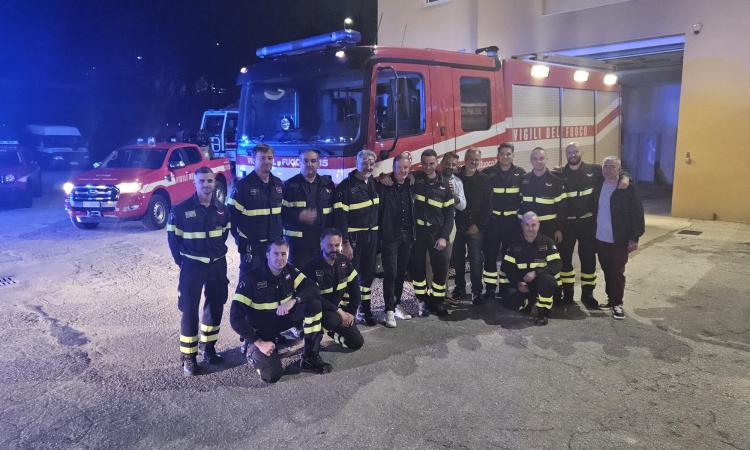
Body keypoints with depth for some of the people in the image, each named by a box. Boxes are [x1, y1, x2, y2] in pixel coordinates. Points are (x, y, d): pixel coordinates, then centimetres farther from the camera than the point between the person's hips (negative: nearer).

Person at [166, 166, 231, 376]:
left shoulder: (222, 209, 2)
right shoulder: (181, 209, -10)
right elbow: (173, 238, -3)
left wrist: (217, 252, 9)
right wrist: (182, 262, -2)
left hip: (218, 265, 4)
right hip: (192, 266, -4)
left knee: (215, 307, 13)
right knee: (189, 311, -2)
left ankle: (208, 347, 31)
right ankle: (188, 356, 10)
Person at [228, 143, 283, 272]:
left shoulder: (278, 183, 8)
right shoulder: (243, 185, -10)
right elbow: (232, 213, -10)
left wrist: (280, 234, 11)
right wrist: (239, 238, -10)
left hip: (274, 243, 5)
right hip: (251, 244, -5)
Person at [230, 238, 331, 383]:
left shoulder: (289, 271, -6)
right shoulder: (251, 277, -21)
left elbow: (312, 288, -12)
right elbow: (236, 317, -23)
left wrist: (294, 300, -31)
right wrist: (258, 342, -26)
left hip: (283, 318, 5)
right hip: (261, 328, -5)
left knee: (314, 304, -21)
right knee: (272, 375, -24)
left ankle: (311, 358, -10)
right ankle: (253, 352, 10)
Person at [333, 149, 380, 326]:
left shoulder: (374, 183, 9)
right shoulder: (346, 186, -12)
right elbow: (340, 216, -17)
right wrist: (345, 243, -21)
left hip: (372, 236, 7)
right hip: (353, 237, -6)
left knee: (368, 273, 14)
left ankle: (365, 309, 26)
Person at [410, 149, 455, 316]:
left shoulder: (444, 184, 2)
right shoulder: (415, 179, 0)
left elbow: (449, 213, 1)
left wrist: (444, 236, -7)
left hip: (437, 232, 0)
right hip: (417, 230, 0)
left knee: (441, 266, 1)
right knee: (416, 267, 4)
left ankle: (437, 300, 18)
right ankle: (423, 300, 20)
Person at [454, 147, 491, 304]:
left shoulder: (483, 180, 1)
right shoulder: (456, 177, 4)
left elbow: (487, 205, -2)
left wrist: (478, 225, -9)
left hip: (475, 227, -2)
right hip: (458, 226, 2)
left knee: (475, 260, -4)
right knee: (458, 259, 9)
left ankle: (476, 291, 6)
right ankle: (459, 287, 24)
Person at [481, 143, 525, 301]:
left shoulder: (520, 173, 2)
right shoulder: (488, 173, -1)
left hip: (512, 220, 1)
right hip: (492, 220, -1)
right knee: (490, 254, 0)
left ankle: (505, 286, 20)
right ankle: (490, 288, 9)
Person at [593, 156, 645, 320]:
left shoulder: (627, 188, -11)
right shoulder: (599, 186, 5)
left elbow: (637, 213, -12)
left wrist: (634, 238, -15)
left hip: (619, 240, -5)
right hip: (600, 238, 5)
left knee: (617, 273, 2)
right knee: (607, 271, 14)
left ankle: (617, 303, 14)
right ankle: (611, 299, 26)